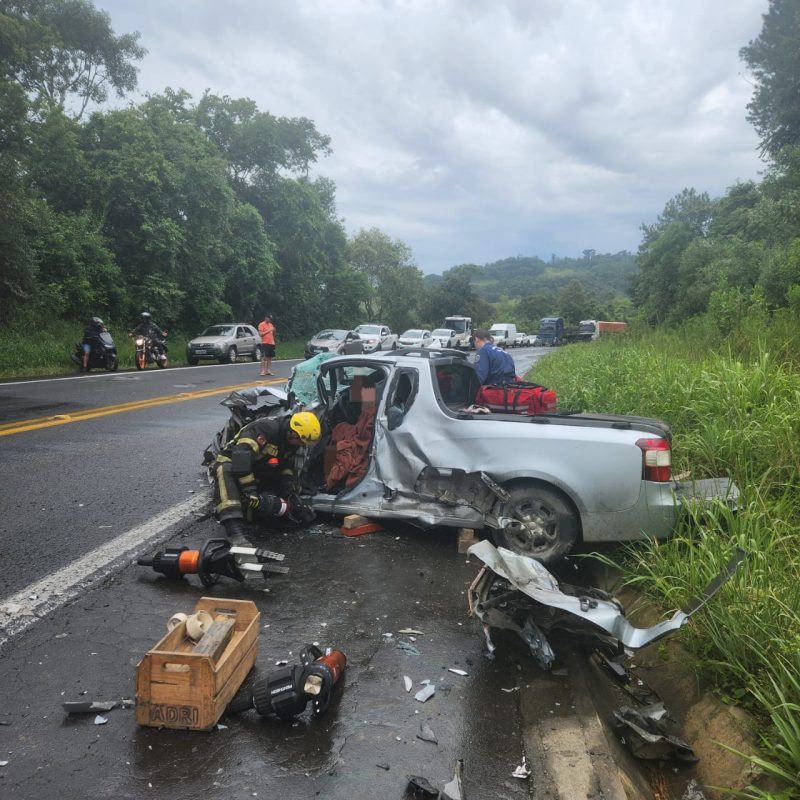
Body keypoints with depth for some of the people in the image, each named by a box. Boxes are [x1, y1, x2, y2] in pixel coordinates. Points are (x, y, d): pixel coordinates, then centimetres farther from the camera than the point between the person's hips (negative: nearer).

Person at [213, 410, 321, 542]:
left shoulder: (290, 438, -2)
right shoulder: (266, 428, -31)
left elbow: (287, 465, 11)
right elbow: (241, 455, -40)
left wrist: (290, 490, -3)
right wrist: (249, 490, -41)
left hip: (258, 474, 8)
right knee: (225, 472, -44)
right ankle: (234, 529, -54)